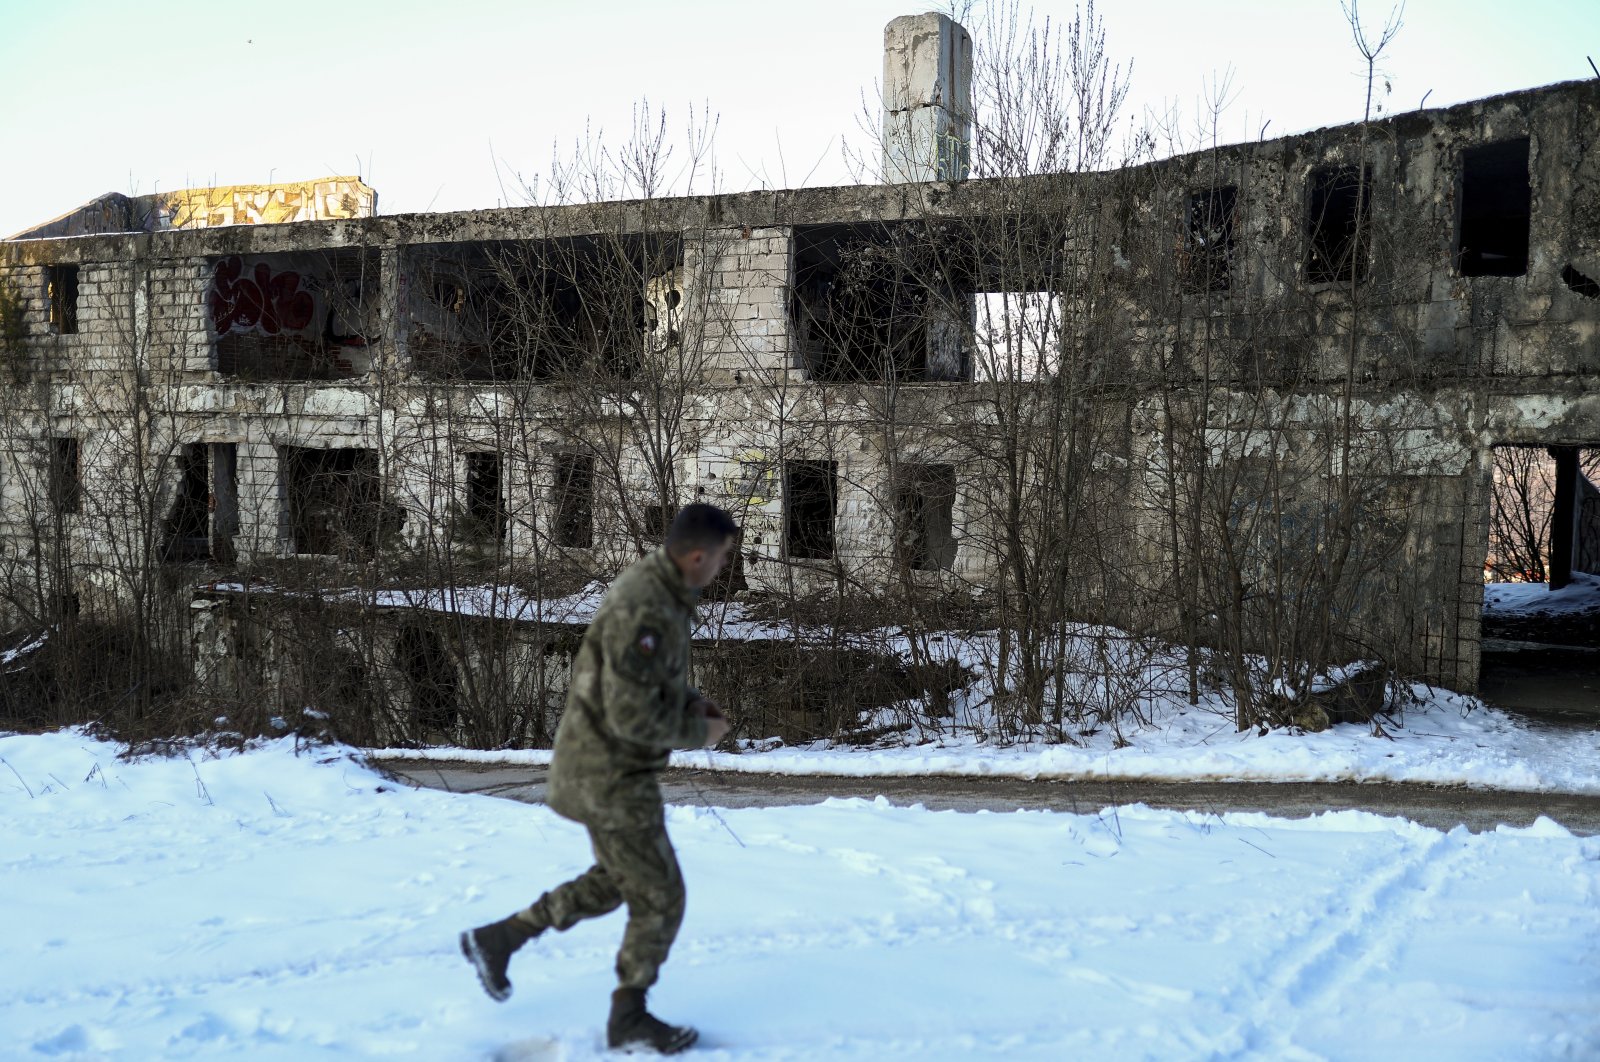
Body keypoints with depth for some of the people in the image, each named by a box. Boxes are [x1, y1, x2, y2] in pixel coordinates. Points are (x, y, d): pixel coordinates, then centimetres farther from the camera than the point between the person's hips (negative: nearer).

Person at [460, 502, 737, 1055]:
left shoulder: (655, 587, 4)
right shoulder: (644, 611, -30)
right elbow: (634, 718, -30)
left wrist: (693, 701, 7)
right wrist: (699, 734, -13)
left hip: (605, 762, 10)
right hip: (611, 775, -10)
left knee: (615, 883, 25)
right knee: (660, 897, 4)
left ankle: (498, 939, 31)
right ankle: (629, 1018, 22)